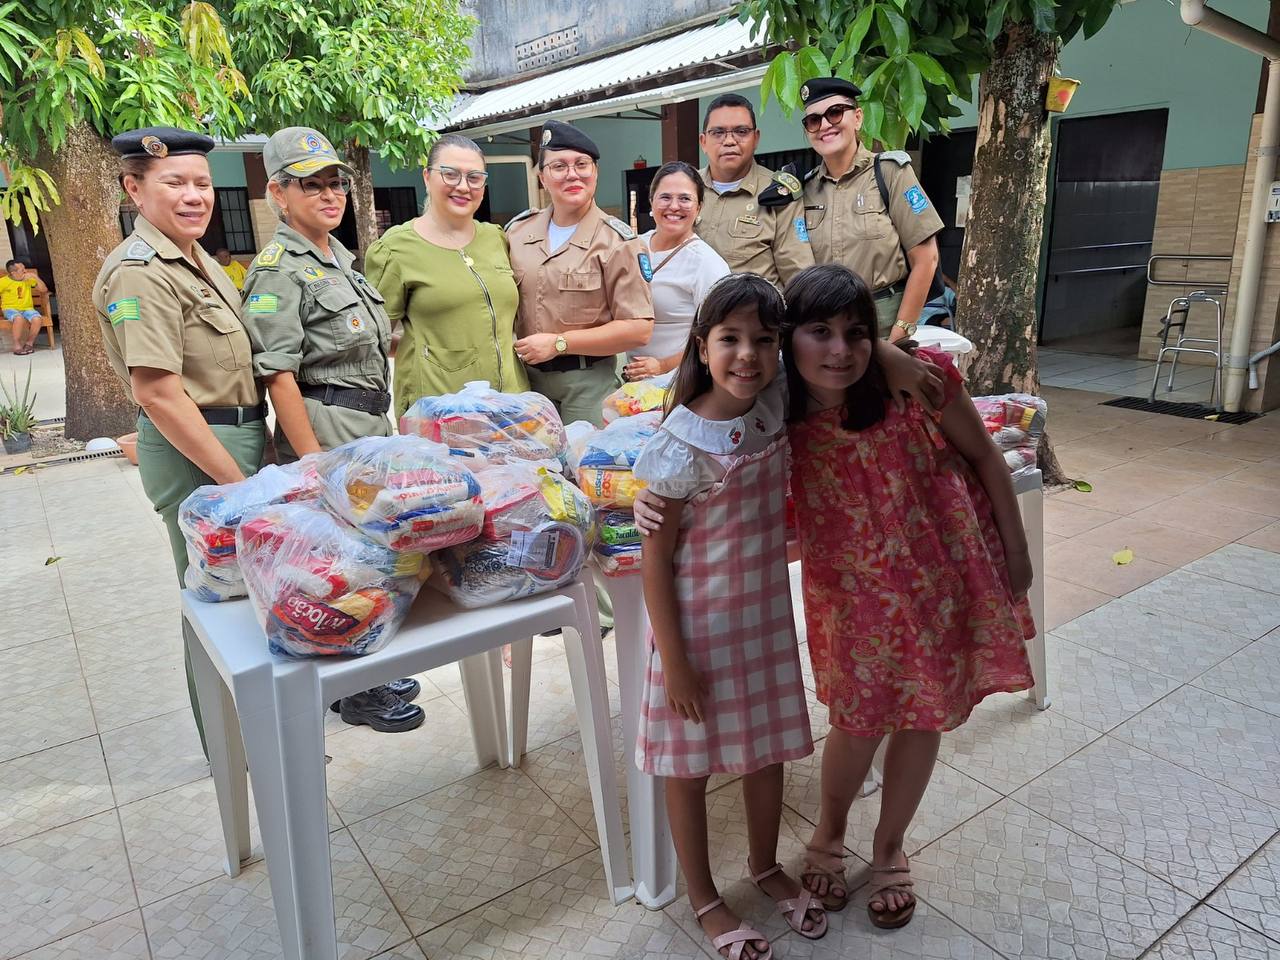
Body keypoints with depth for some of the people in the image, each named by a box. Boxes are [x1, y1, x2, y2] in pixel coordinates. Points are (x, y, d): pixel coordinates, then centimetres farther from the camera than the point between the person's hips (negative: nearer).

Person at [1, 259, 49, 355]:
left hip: (27, 309, 3)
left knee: (37, 318, -31)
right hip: (11, 309, -3)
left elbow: (44, 290, 1)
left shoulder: (28, 279, 5)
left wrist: (35, 277, -9)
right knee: (19, 318, -38)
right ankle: (17, 346, -23)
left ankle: (29, 343, -7)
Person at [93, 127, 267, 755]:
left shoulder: (195, 259, 13)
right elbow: (157, 393, -22)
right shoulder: (140, 272, -17)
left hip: (239, 438, 9)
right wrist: (233, 479, -20)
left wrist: (248, 460, 16)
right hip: (195, 451, -9)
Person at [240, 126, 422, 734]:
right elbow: (279, 376, -17)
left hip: (369, 425, 9)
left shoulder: (338, 258, 14)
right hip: (324, 430, -9)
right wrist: (312, 459, -20)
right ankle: (357, 696, 17)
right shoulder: (278, 269, -12)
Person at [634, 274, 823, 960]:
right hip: (699, 623, -5)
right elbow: (655, 562, -17)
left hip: (767, 613, 6)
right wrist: (674, 660, -14)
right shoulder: (680, 447, -23)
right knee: (691, 763, 13)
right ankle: (704, 899, 37)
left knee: (769, 746, 21)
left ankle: (765, 866, 48)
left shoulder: (774, 408, -8)